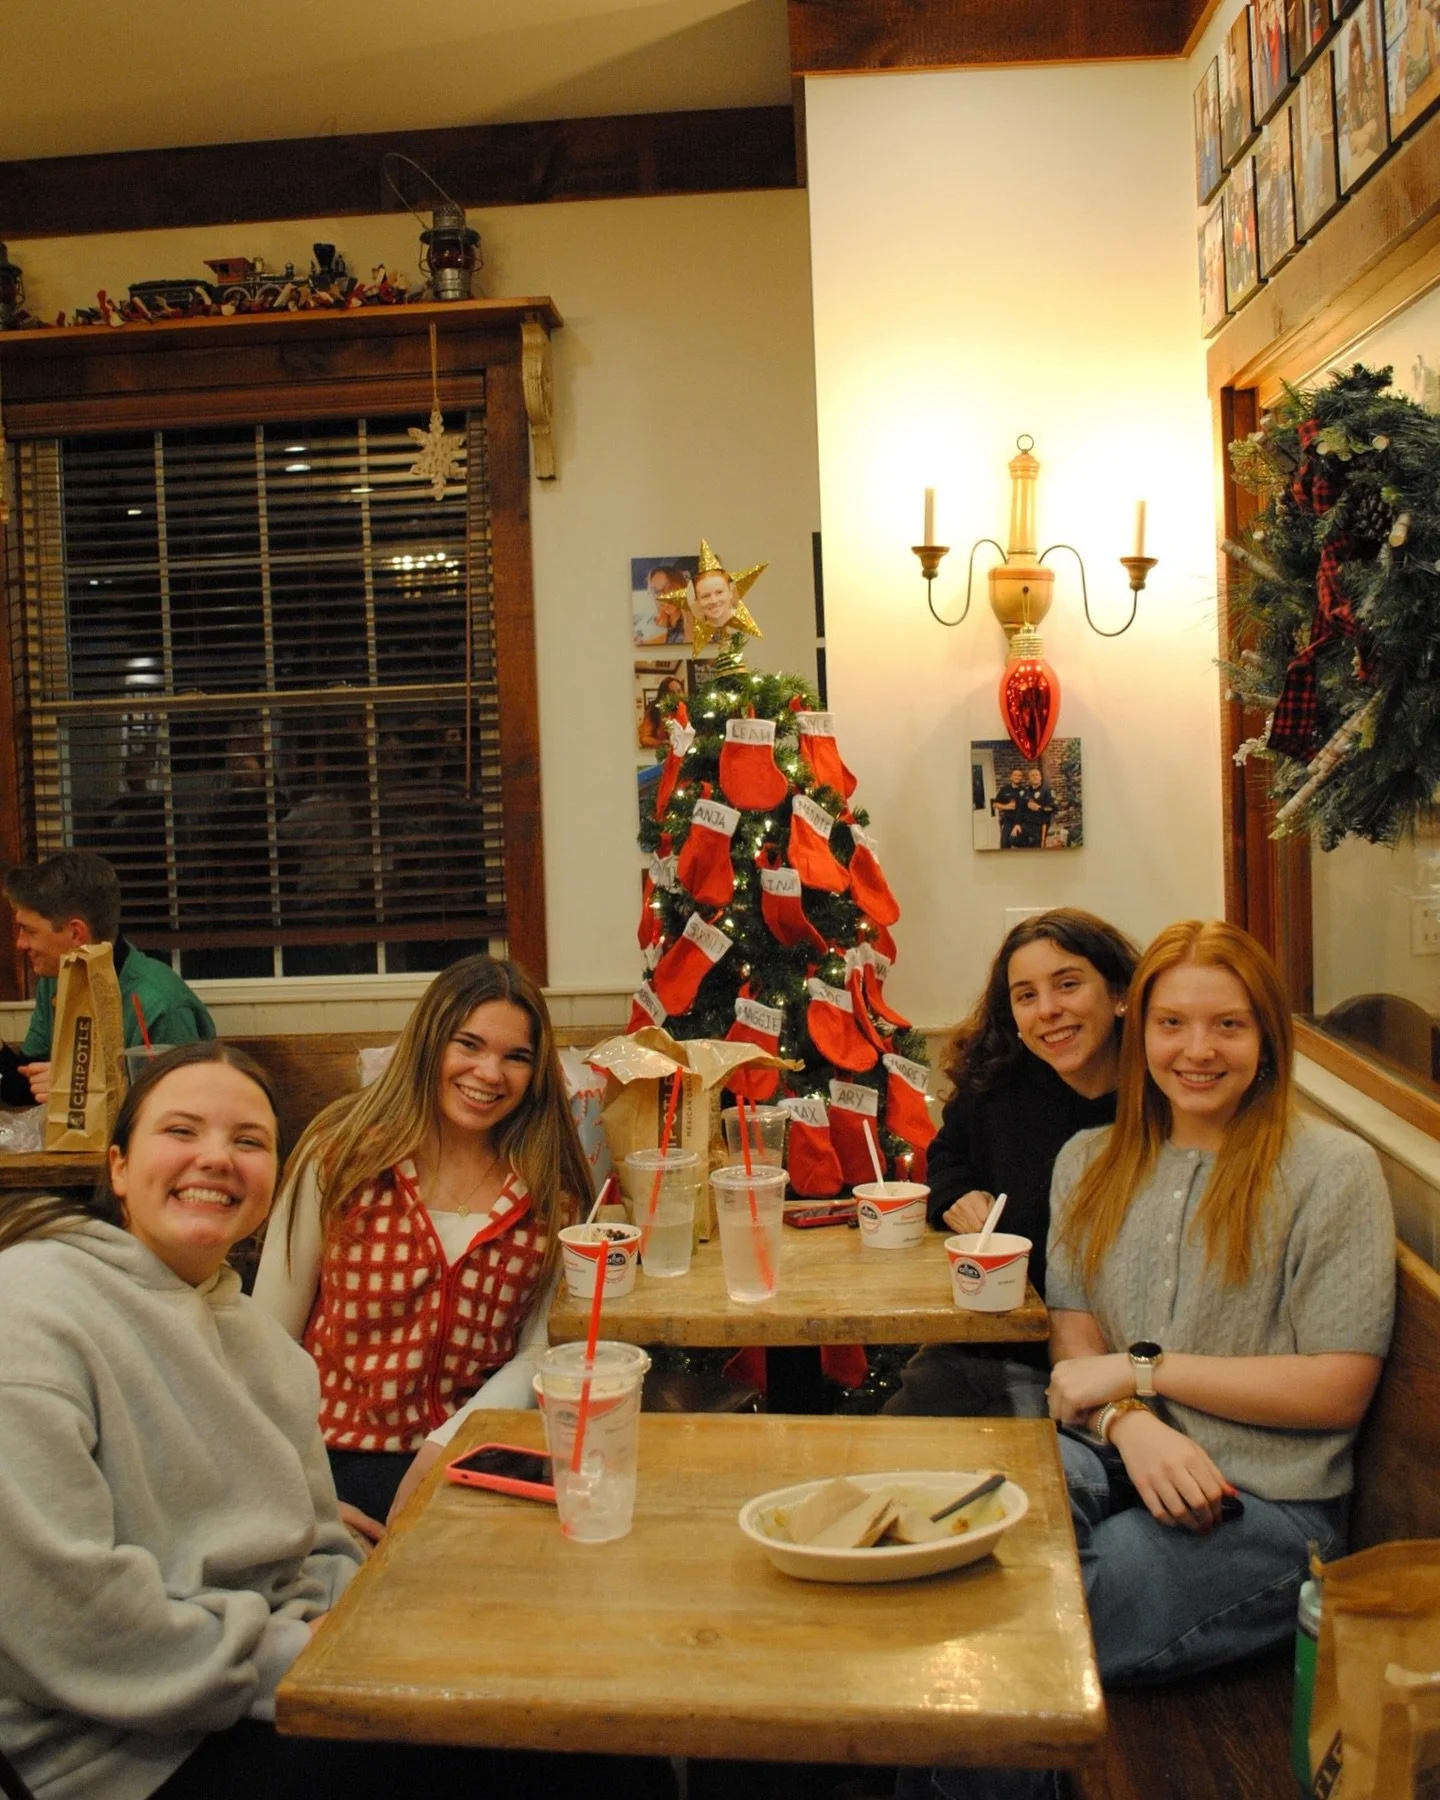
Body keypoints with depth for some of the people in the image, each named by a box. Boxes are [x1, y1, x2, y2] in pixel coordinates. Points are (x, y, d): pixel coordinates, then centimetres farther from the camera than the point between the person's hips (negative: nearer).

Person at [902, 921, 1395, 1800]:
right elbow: (1075, 1339, 11)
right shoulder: (1091, 1163, 14)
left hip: (1262, 1505, -4)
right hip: (1112, 1462, 4)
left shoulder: (1333, 1169, -1)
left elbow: (1339, 1390, -5)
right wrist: (1130, 1421, -13)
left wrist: (1142, 1369, -9)